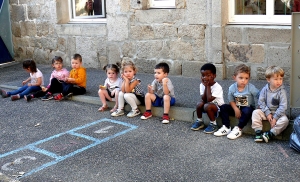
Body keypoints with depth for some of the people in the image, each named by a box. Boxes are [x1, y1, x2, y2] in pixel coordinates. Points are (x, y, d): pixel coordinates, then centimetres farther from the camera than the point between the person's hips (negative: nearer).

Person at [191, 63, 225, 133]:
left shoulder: (217, 87, -23)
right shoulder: (202, 85, -6)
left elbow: (209, 99, -31)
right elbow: (203, 99, -15)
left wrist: (208, 86, -23)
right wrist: (205, 86, -20)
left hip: (218, 106, -6)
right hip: (208, 103, 6)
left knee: (207, 106, -33)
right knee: (200, 104, -24)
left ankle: (213, 124, -13)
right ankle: (199, 121, 1)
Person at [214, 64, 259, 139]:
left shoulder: (251, 88, -17)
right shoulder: (232, 88, -10)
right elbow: (231, 100, 0)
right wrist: (236, 109, -15)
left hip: (248, 107, -3)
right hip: (236, 108, 4)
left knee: (247, 111, -37)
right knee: (223, 107, -14)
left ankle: (238, 129, -24)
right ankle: (226, 128, -11)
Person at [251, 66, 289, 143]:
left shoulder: (282, 91, -12)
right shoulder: (265, 89, -5)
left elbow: (283, 106, -16)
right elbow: (261, 102, -5)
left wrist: (275, 118, -20)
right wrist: (267, 113, -16)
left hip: (277, 113, -2)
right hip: (266, 112, 2)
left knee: (285, 120, -30)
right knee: (255, 112, -20)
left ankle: (270, 134, -24)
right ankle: (258, 132, -18)